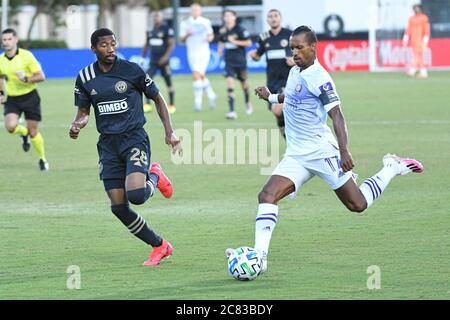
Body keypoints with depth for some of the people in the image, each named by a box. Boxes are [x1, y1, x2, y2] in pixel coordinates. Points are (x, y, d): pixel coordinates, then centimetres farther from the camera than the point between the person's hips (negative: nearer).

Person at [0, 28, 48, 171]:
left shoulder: (26, 56, -12)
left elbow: (41, 76, -12)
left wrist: (26, 79, -27)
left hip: (29, 97, -3)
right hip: (12, 99, 3)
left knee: (33, 131, 1)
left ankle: (42, 159, 23)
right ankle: (24, 133, 16)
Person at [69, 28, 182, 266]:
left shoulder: (132, 70, -5)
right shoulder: (85, 78, 3)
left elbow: (157, 99, 6)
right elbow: (83, 111, 14)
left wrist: (169, 133, -1)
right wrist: (77, 125, -10)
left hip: (134, 138, -4)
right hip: (108, 144, 4)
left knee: (136, 195, -27)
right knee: (118, 207, -2)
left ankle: (155, 177, 11)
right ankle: (160, 246, 17)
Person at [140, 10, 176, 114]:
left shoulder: (167, 29, -9)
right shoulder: (151, 30, 9)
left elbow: (172, 44, -11)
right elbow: (147, 45, 18)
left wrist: (165, 57, -21)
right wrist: (142, 58, 12)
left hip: (163, 62, -5)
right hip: (153, 62, 5)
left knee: (168, 83, 3)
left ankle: (172, 105, 14)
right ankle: (147, 104, -7)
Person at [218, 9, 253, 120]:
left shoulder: (240, 30, -12)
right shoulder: (223, 31, 2)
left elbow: (248, 42, -11)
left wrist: (235, 41, -19)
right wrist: (220, 49, 4)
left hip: (240, 60, -2)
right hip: (229, 60, 2)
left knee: (243, 82, 15)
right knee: (229, 81, -15)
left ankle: (248, 103, 47)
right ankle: (232, 111, -18)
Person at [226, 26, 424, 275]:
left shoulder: (318, 77, -15)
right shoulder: (294, 72, 10)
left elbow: (336, 115, -19)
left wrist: (344, 151, -28)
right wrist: (271, 97, 25)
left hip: (321, 151, -7)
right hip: (296, 155, 7)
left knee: (357, 205, 4)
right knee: (267, 195, -16)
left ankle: (392, 168, 27)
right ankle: (260, 255, -22)